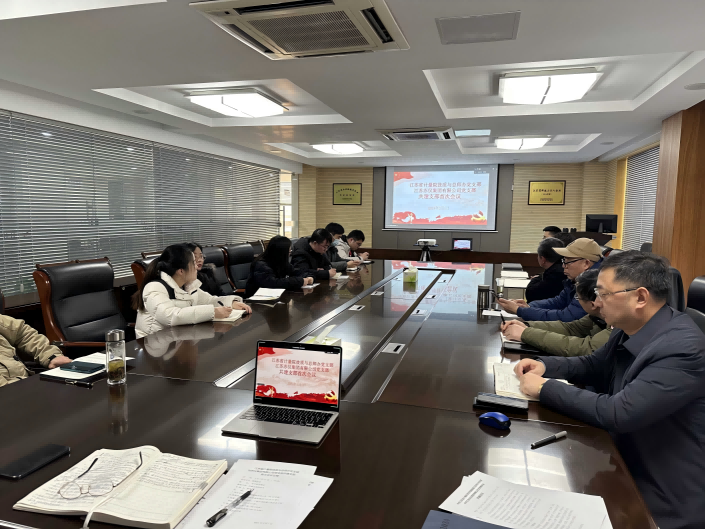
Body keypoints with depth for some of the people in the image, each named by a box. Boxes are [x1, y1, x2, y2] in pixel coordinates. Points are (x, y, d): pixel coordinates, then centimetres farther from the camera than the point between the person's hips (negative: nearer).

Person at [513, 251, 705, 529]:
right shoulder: (631, 330, -1)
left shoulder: (682, 348, -27)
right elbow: (593, 366, 16)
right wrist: (545, 365, -2)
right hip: (628, 468, 7)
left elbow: (616, 413, -32)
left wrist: (546, 388, -21)